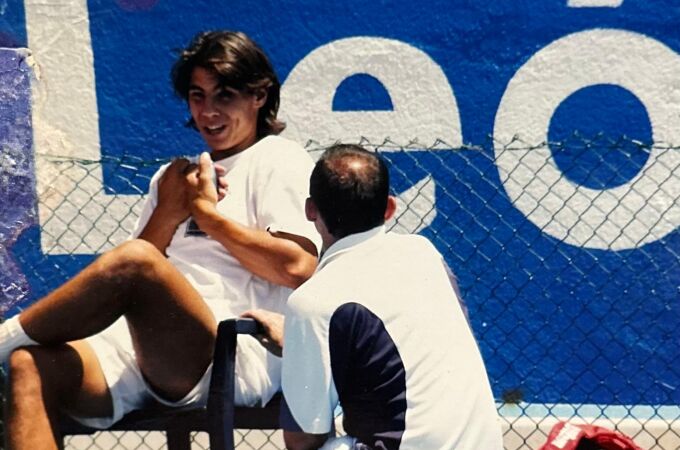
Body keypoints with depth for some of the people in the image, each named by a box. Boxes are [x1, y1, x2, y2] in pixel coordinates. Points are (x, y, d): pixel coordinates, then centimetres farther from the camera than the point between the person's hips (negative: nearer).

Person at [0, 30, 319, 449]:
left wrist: (205, 211, 2)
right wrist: (168, 214, 4)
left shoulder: (280, 160, 10)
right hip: (145, 352, 6)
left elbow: (297, 267, -7)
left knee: (135, 259, -34)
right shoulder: (174, 176, 29)